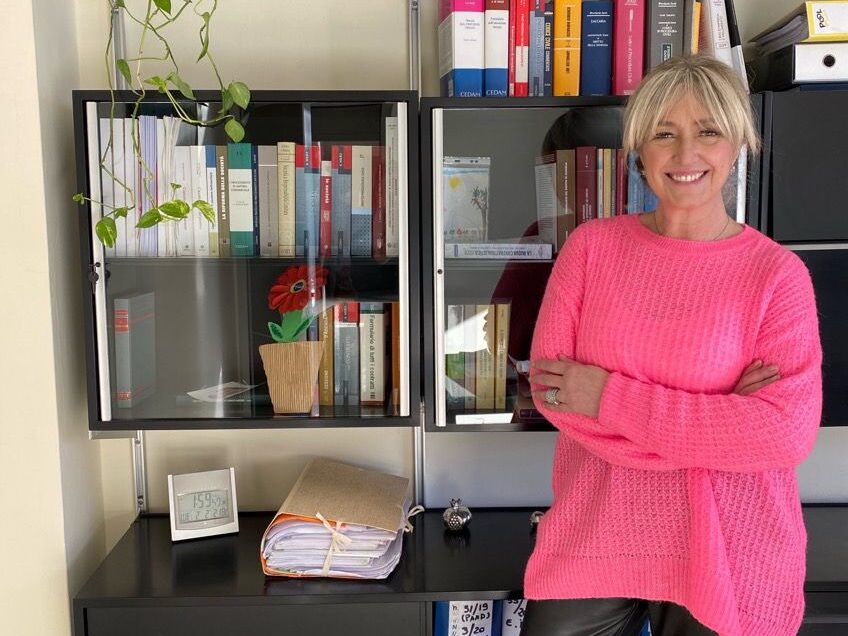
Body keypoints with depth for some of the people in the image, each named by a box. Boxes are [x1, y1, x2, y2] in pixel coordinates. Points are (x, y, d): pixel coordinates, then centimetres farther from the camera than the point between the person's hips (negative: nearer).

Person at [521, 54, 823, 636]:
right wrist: (716, 420, -15)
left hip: (727, 556, -1)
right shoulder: (592, 245, -1)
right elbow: (549, 386, -8)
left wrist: (610, 396, -18)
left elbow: (787, 434, -17)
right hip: (592, 533, 2)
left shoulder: (778, 274, -7)